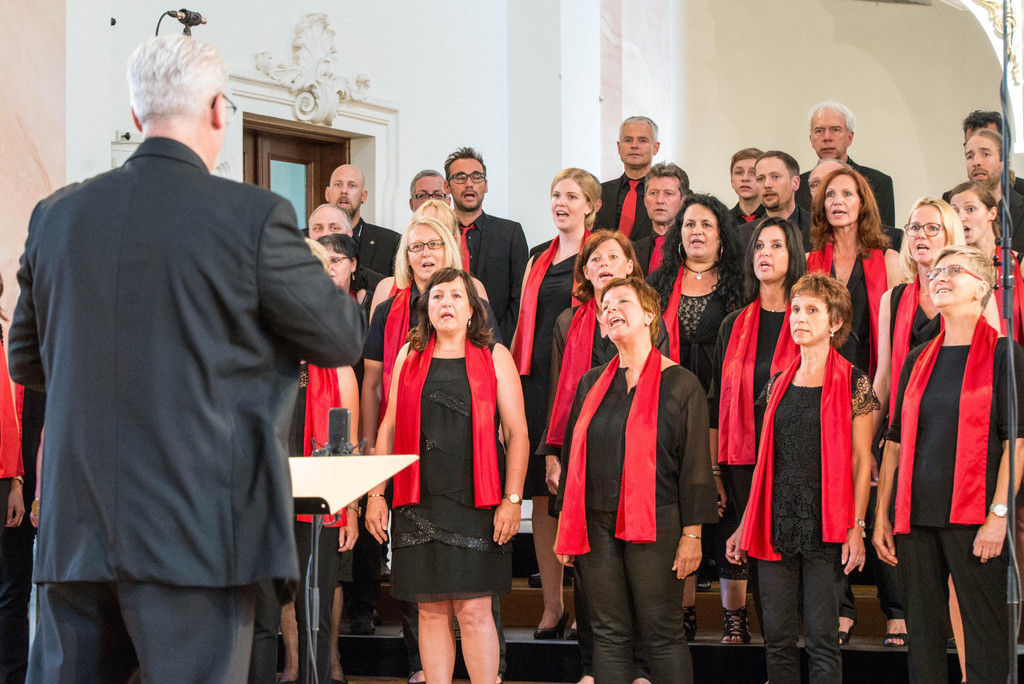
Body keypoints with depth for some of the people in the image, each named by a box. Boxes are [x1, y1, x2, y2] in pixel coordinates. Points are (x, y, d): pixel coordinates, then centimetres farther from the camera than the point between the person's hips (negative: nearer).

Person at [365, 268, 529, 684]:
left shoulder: (494, 357, 6)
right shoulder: (410, 355, 13)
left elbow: (517, 433, 2)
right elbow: (389, 428, 15)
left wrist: (512, 499, -7)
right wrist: (376, 494, 8)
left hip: (476, 500, -3)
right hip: (418, 501, 3)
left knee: (473, 610, -7)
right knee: (431, 610, 4)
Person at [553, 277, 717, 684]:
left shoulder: (680, 384, -1)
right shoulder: (592, 384, 12)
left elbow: (695, 464, -4)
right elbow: (572, 457, 15)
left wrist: (692, 533, -9)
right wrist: (565, 528, 11)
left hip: (655, 527, -4)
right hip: (596, 527, 4)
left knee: (663, 635, -2)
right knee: (608, 634, 5)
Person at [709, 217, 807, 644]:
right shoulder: (734, 325, 11)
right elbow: (716, 401, 10)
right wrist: (713, 469, 3)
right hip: (739, 460, 3)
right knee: (734, 541, 2)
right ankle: (734, 622, 11)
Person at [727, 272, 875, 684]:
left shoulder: (853, 383, -1)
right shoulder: (779, 383, 13)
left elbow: (862, 462, -2)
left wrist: (856, 526, -10)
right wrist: (745, 525, 12)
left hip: (823, 525, -5)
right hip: (776, 523, 5)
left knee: (821, 638, -4)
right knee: (777, 638, 5)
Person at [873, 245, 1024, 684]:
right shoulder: (918, 360, 15)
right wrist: (882, 515, 9)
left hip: (972, 516, -5)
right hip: (916, 516, 5)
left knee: (984, 631, -5)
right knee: (922, 631, 6)